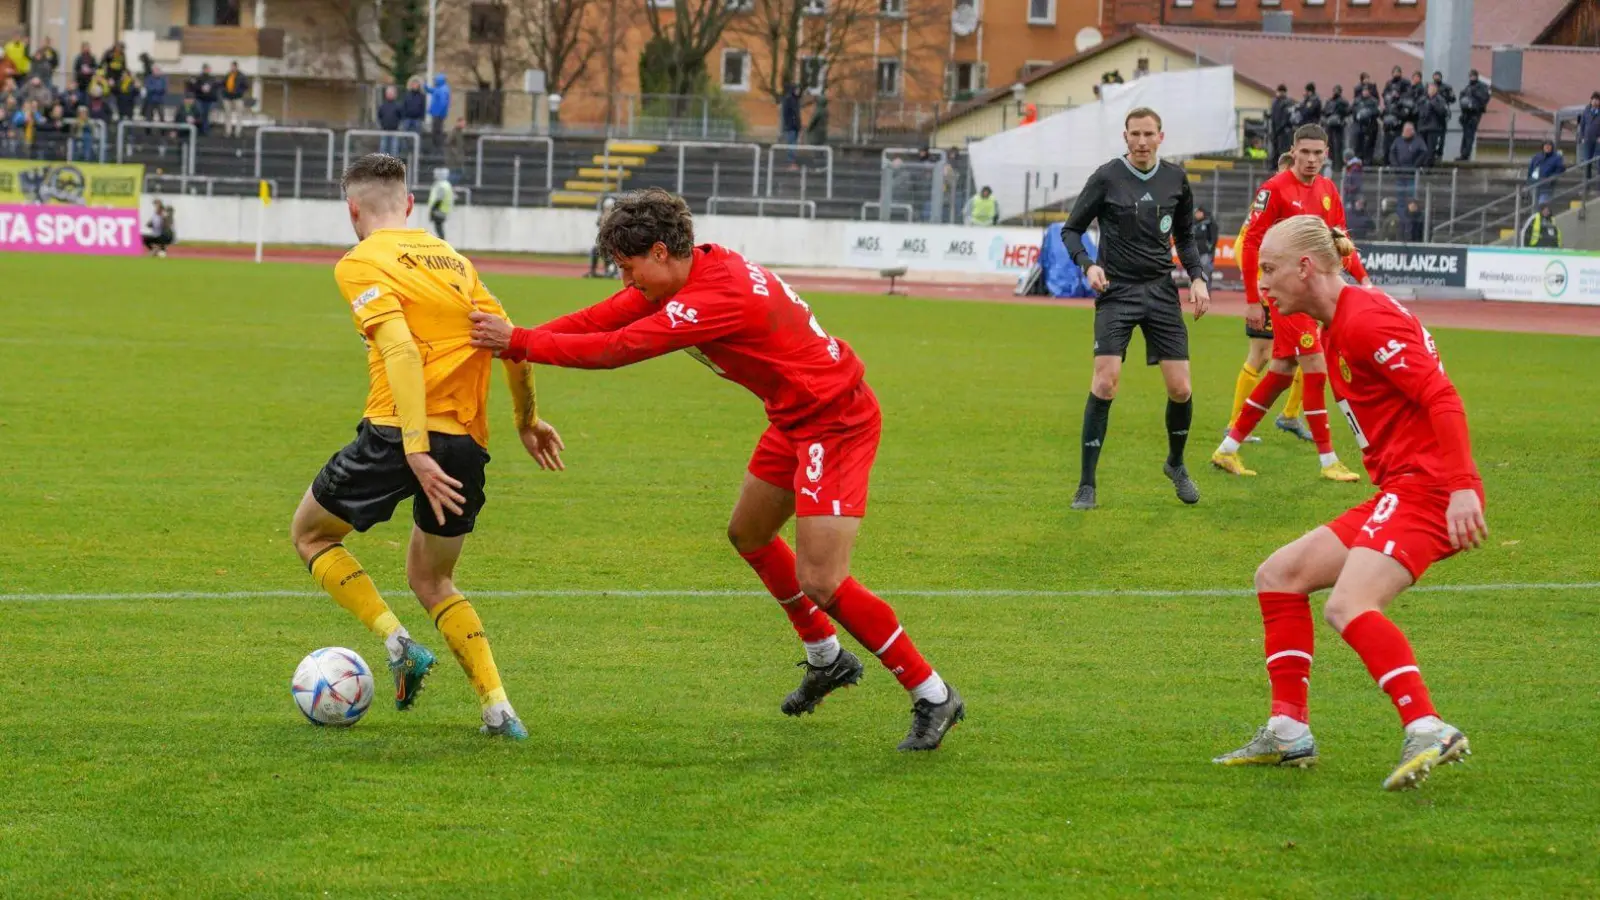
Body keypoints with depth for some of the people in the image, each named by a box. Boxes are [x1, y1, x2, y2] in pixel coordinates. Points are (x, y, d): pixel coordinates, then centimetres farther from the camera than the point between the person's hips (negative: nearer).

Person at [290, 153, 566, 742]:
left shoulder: (361, 264, -2)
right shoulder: (453, 260, 17)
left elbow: (401, 351, -17)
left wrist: (416, 449, -23)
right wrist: (527, 420, 31)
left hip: (398, 433, -6)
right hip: (467, 441, 6)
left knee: (310, 534, 18)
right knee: (430, 579, 24)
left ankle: (398, 644, -1)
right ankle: (497, 706, 6)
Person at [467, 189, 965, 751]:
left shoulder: (717, 297, -29)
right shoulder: (692, 271, 1)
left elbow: (618, 349, -29)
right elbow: (607, 317, 3)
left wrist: (520, 343, -23)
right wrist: (517, 339, -7)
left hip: (835, 421, -11)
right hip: (794, 420, 11)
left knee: (820, 582, -15)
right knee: (748, 536, 24)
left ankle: (932, 696, -3)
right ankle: (828, 660, 40)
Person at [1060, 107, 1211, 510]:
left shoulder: (1175, 179, 6)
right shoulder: (1107, 177, -5)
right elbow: (1071, 230, 2)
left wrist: (1197, 277, 2)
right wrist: (1088, 265, -16)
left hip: (1161, 291, 3)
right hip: (1116, 292, -3)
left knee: (1180, 388, -1)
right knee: (1105, 382, -15)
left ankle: (1176, 464, 27)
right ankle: (1087, 485, -7)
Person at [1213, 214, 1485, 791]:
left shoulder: (1364, 320, -14)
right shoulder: (1337, 327, 18)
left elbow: (1442, 398, -21)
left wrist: (1462, 488, -30)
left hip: (1426, 486, -11)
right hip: (1400, 490, 11)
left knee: (1348, 606, -28)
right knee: (1279, 575, 14)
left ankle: (1428, 731, -35)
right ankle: (1289, 732, 14)